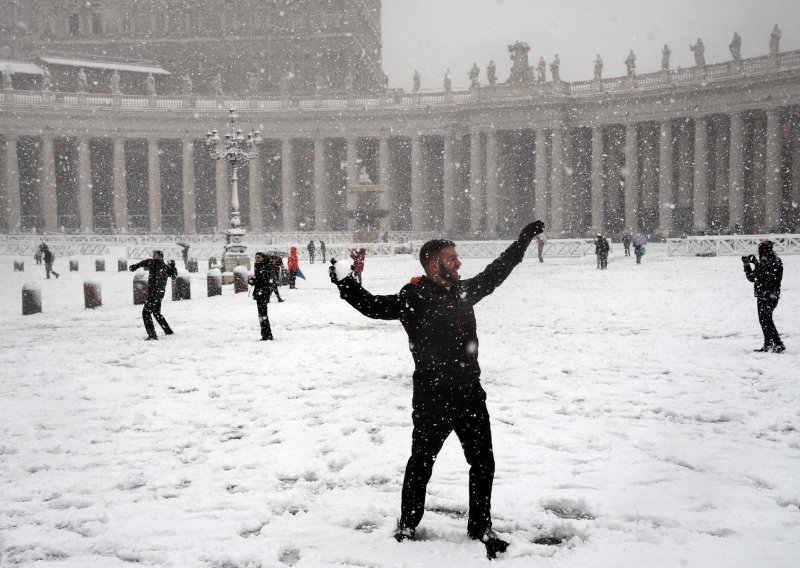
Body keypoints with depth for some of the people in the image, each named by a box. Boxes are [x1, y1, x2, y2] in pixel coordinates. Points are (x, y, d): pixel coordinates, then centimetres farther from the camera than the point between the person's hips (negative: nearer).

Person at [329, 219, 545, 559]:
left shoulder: (463, 290, 8)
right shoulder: (414, 297, -11)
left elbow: (495, 273, 21)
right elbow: (374, 306, -19)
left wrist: (526, 237, 27)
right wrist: (345, 282, -34)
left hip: (471, 395, 6)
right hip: (433, 400, -6)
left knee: (483, 464, 12)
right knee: (422, 464, 10)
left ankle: (480, 528, 28)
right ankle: (407, 527, 28)